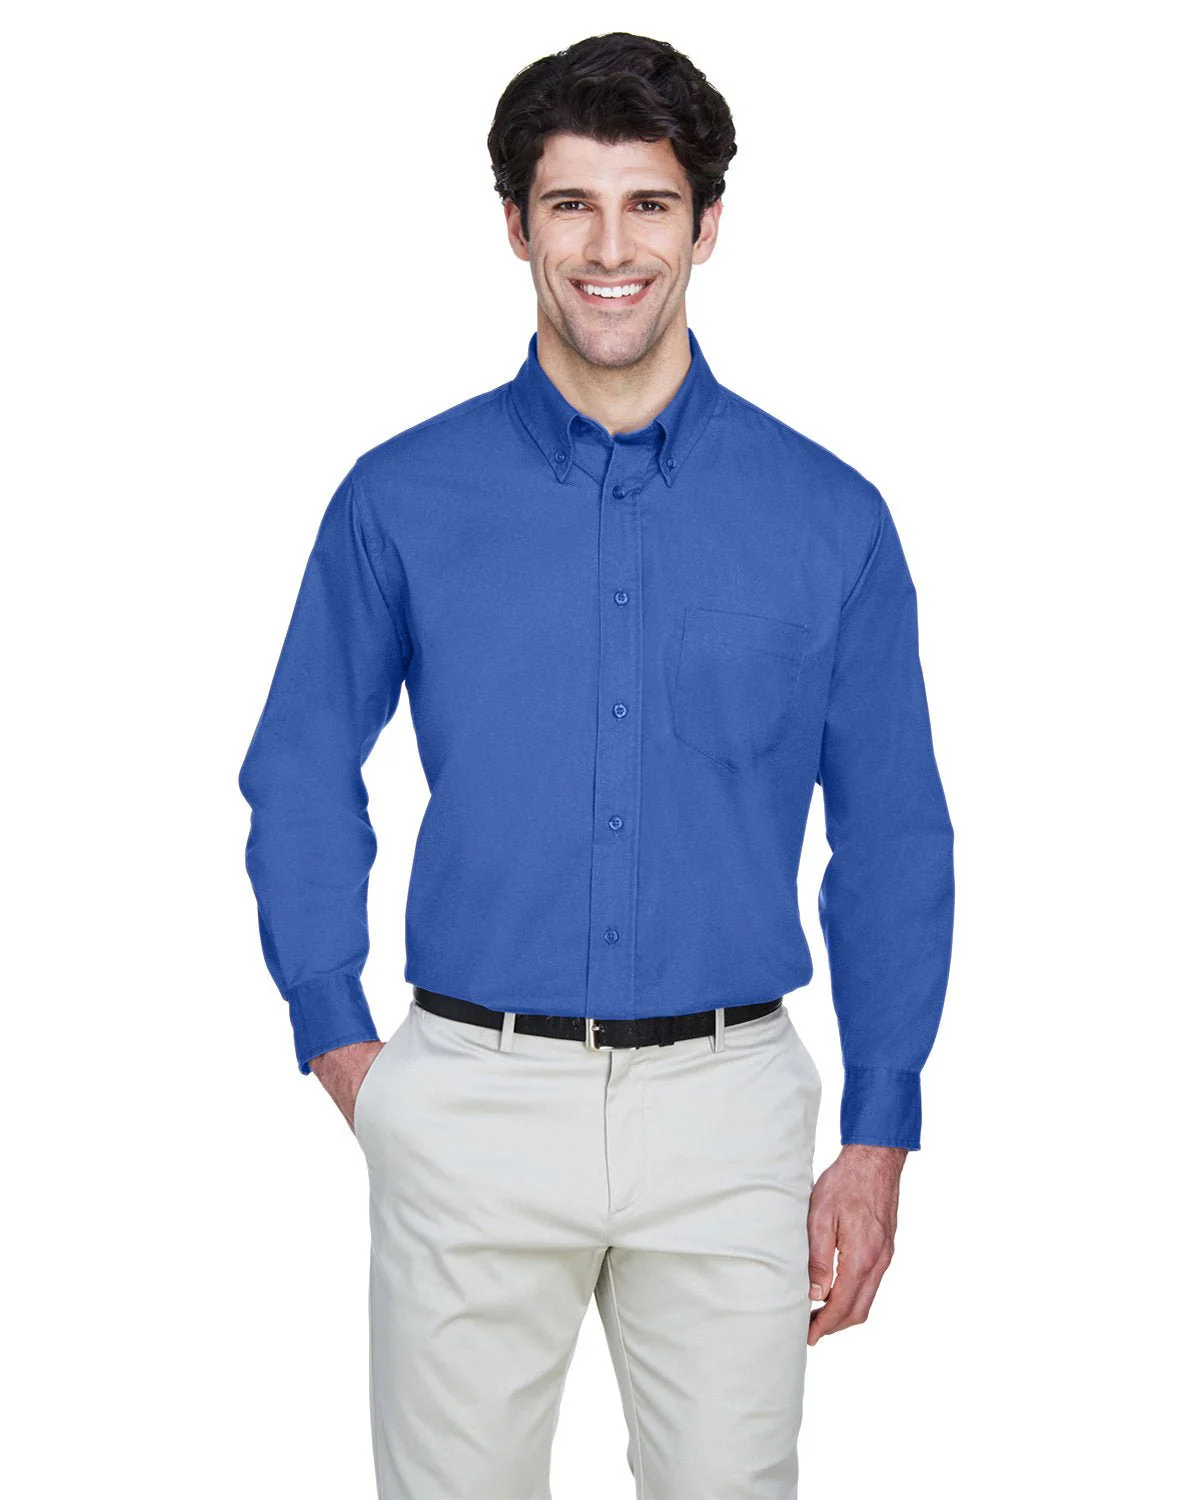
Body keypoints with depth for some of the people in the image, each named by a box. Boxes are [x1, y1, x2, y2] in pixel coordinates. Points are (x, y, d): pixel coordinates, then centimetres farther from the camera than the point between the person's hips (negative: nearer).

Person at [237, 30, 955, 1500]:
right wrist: (340, 1048, 3)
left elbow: (893, 841, 4)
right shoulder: (402, 497, 0)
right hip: (470, 1103, 0)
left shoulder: (827, 517, 1)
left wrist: (878, 1141, 1)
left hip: (731, 1111, 1)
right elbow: (301, 782, 10)